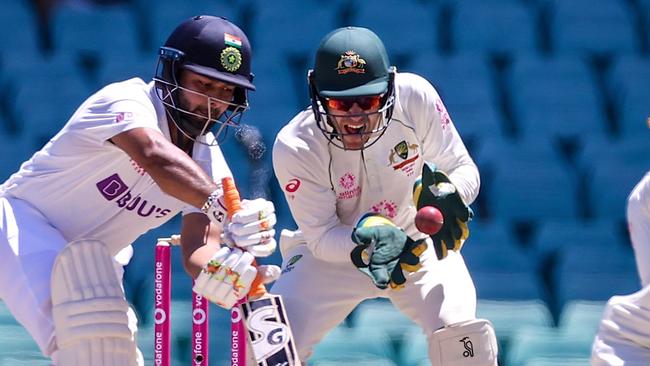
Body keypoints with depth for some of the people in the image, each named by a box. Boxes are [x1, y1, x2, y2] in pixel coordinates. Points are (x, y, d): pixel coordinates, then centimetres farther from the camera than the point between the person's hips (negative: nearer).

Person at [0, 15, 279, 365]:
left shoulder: (207, 162, -3)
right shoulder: (127, 100, -24)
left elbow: (198, 248, -16)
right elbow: (155, 156, -47)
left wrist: (220, 269, -42)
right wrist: (221, 206, -64)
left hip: (88, 263, 8)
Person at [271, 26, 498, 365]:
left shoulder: (415, 98, -24)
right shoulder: (295, 148, -27)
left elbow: (465, 170, -12)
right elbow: (322, 236, -21)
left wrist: (445, 193, -36)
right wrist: (365, 240, -43)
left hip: (417, 241, 1)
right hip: (330, 253, -1)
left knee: (462, 337, -22)